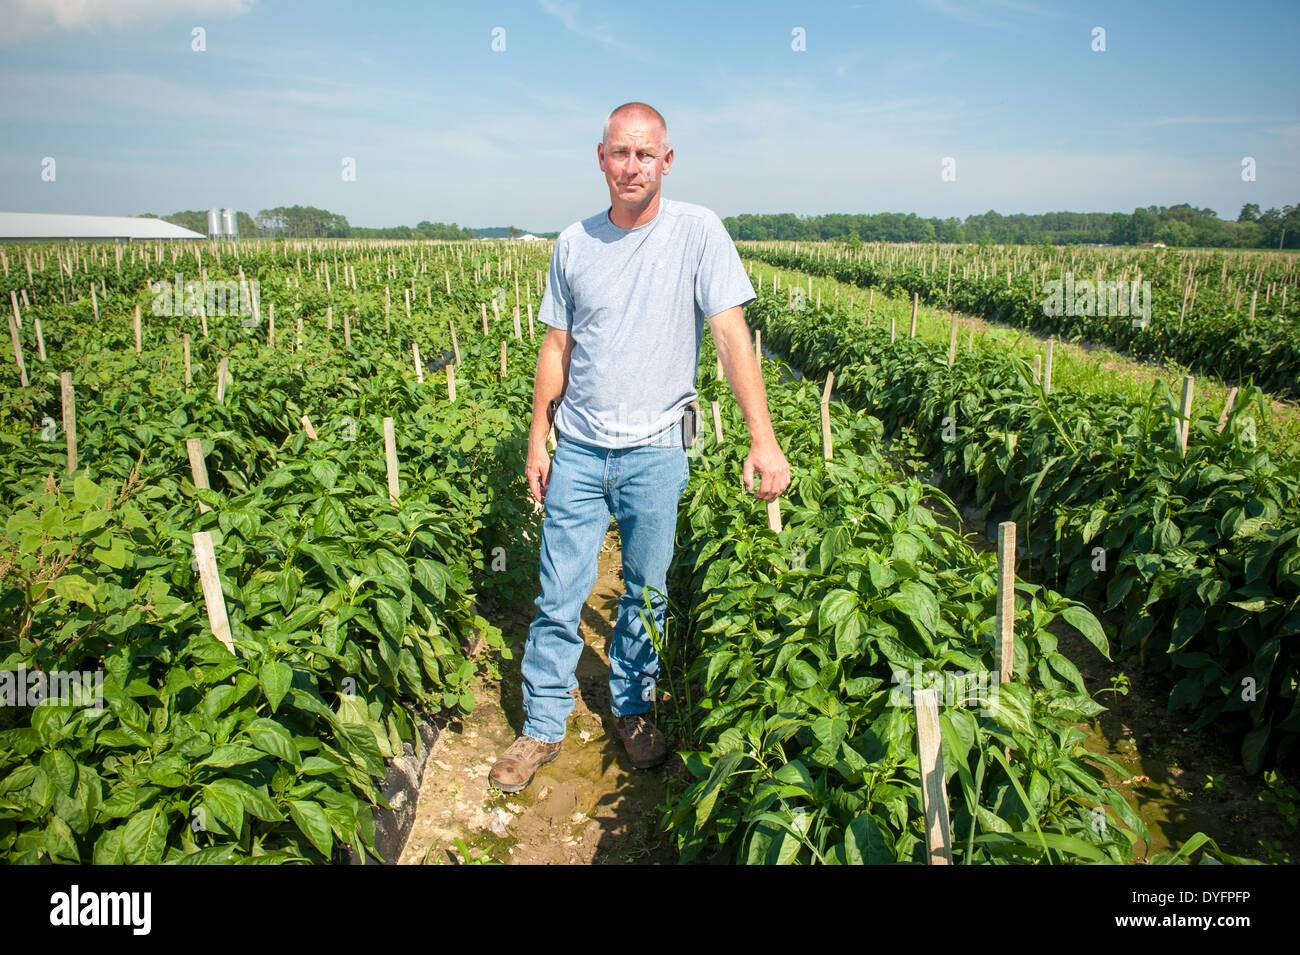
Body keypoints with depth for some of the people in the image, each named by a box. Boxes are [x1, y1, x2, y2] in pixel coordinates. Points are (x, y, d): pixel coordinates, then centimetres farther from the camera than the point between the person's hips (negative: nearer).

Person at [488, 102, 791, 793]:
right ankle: (543, 727, 22)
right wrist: (537, 440, 9)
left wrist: (763, 439, -20)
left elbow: (732, 335, -12)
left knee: (646, 593, 12)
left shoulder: (697, 232, -6)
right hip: (577, 449, 2)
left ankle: (632, 709, 34)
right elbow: (557, 348, 10)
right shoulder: (574, 244, 4)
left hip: (654, 451, -2)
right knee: (558, 597, 5)